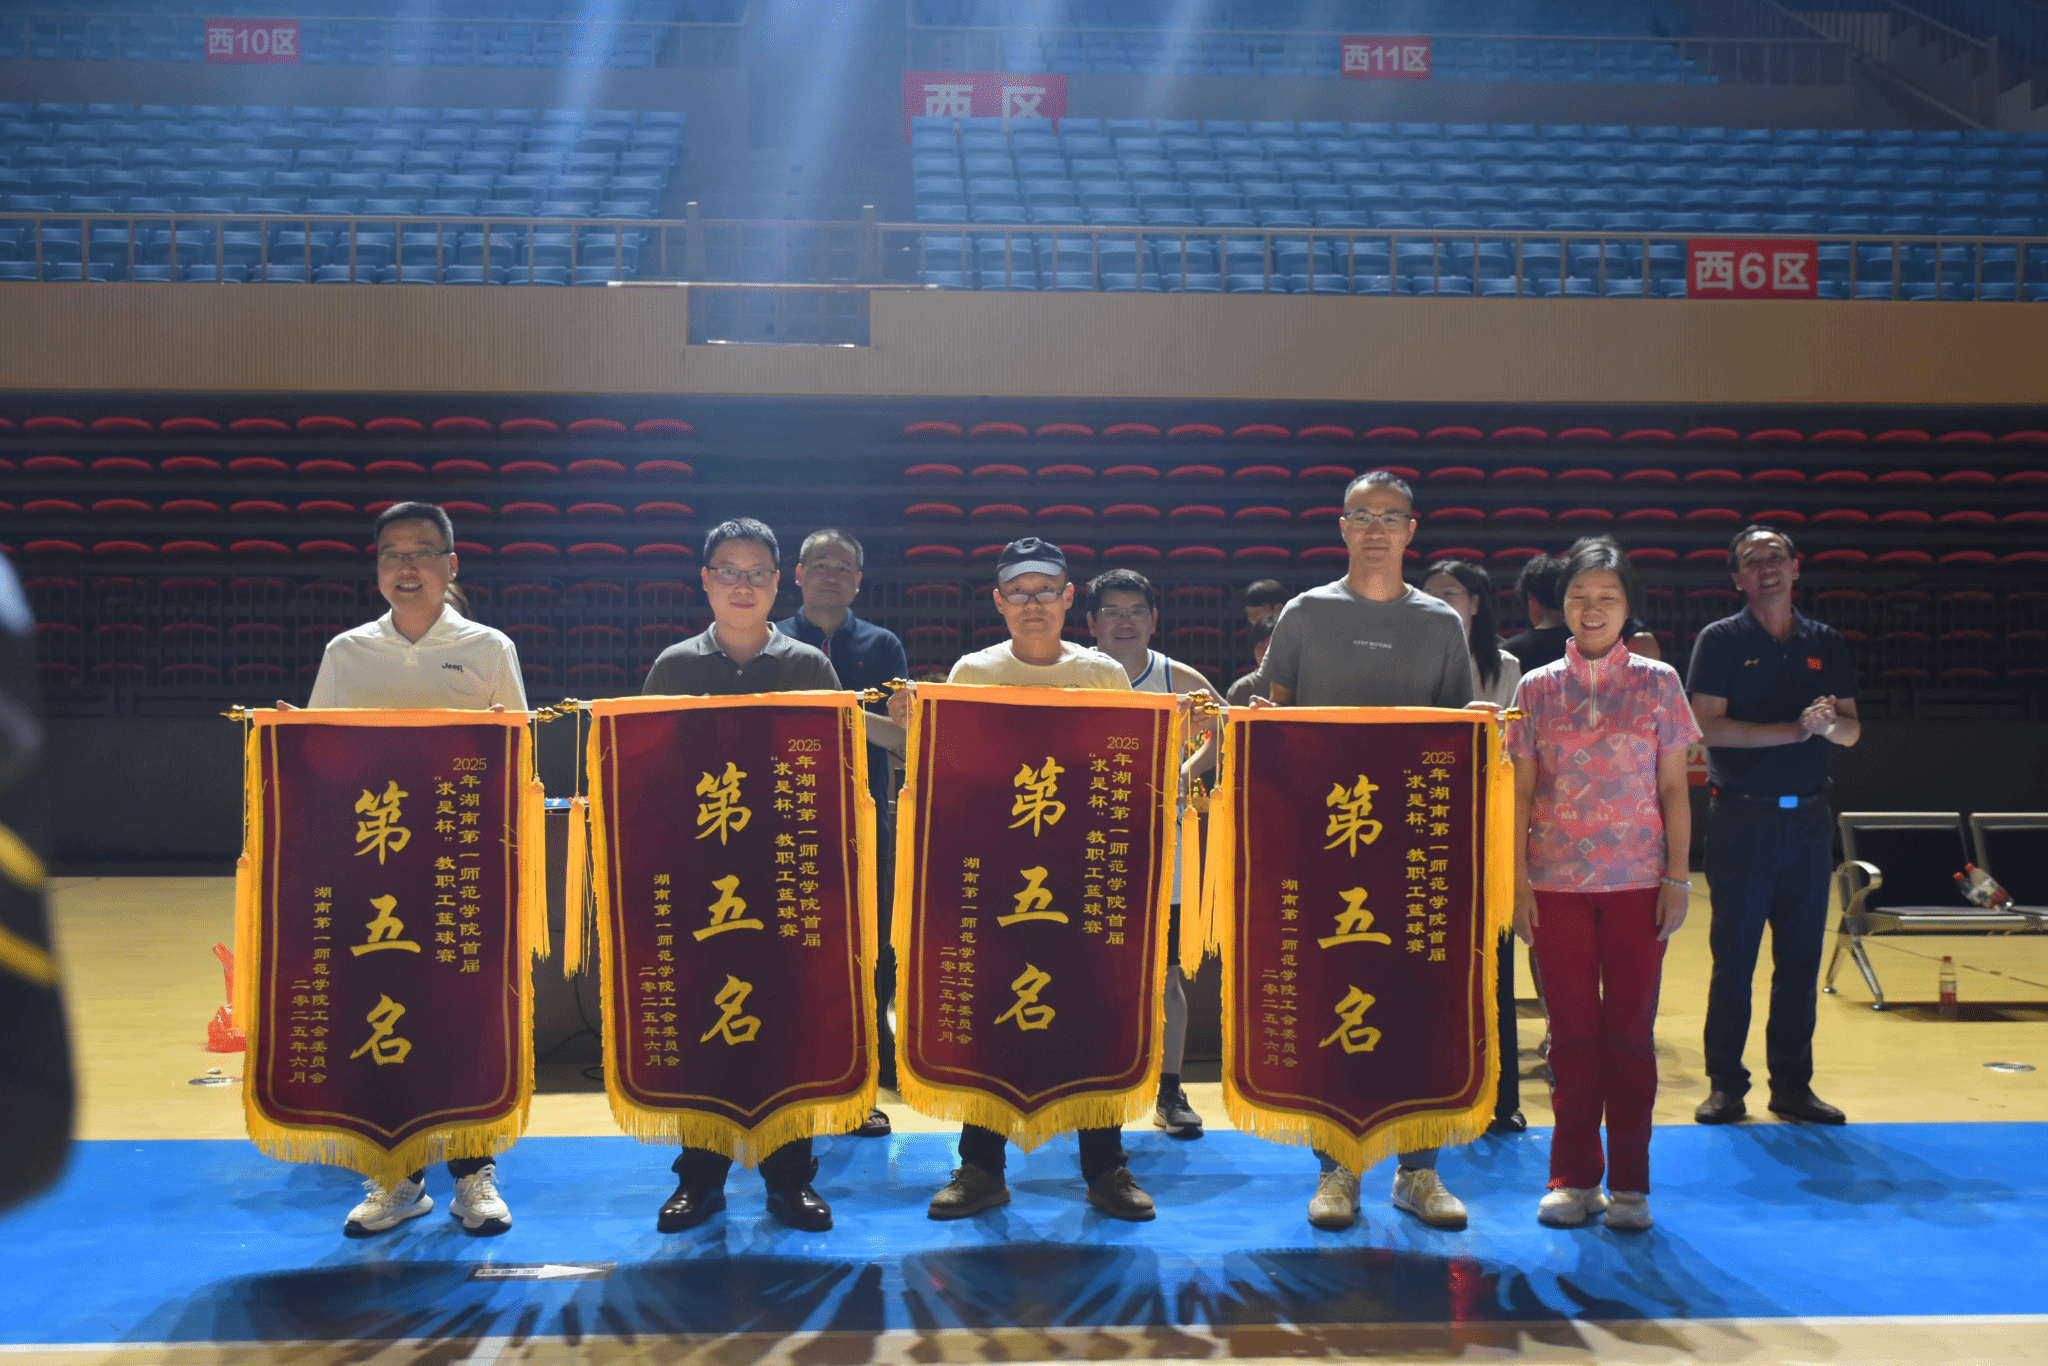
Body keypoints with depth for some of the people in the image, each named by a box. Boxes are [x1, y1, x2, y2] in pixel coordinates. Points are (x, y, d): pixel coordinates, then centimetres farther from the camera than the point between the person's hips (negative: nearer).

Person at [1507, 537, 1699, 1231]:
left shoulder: (1658, 682, 5)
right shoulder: (1537, 688, 6)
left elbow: (1673, 788, 5)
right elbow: (1521, 790, 5)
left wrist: (1678, 877, -2)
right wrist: (1519, 879, -2)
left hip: (1638, 881, 0)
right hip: (1557, 882, 1)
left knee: (1630, 1029, 3)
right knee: (1571, 1030, 5)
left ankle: (1629, 1181, 12)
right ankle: (1573, 1176, 15)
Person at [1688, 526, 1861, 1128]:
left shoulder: (1826, 644, 11)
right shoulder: (1721, 640, -1)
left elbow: (1853, 732, 9)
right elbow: (1710, 726, -12)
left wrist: (1830, 722, -14)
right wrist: (1792, 728, -20)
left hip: (1808, 818, 4)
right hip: (1741, 817, -3)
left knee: (1801, 959, 7)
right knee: (1733, 957, 0)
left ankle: (1793, 1084, 16)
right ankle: (1725, 1084, 9)